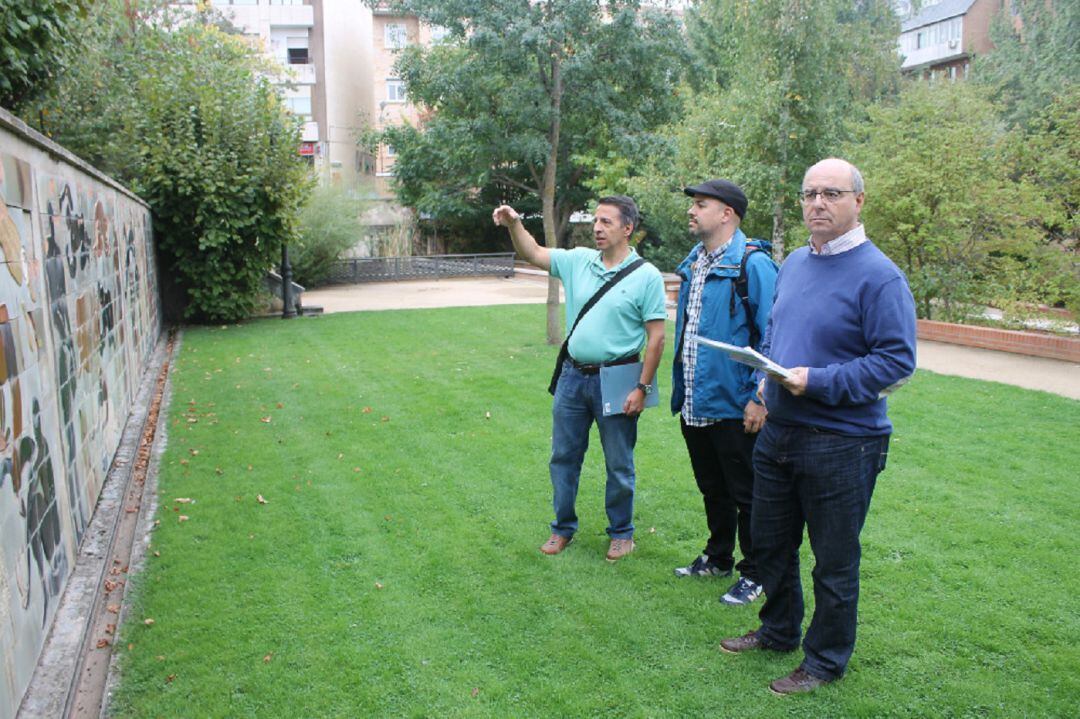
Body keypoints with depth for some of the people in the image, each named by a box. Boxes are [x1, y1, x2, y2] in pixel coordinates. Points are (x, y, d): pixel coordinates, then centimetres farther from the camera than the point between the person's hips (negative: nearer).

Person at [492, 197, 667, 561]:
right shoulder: (578, 260, 4)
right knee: (563, 456, 13)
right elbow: (534, 254, 8)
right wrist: (514, 224, -11)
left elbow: (656, 337, -10)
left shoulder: (647, 276, -9)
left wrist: (642, 387, -13)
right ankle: (563, 528, 30)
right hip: (573, 376, 5)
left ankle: (621, 532, 28)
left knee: (619, 463, 9)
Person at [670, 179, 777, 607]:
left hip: (734, 408, -8)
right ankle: (718, 558, 39)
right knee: (712, 490, 22)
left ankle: (754, 574, 23)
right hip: (694, 406, 8)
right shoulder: (692, 265, 11)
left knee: (746, 495, 7)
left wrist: (759, 398, -19)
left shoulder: (754, 264, -14)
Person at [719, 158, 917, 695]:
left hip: (842, 444, -7)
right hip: (778, 432, 7)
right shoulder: (794, 264, 8)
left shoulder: (879, 276, -15)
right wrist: (766, 378, 3)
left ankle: (825, 661, 29)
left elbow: (896, 361, -18)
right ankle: (778, 631, 43)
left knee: (834, 563, 9)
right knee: (770, 544, 21)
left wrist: (819, 383, -24)